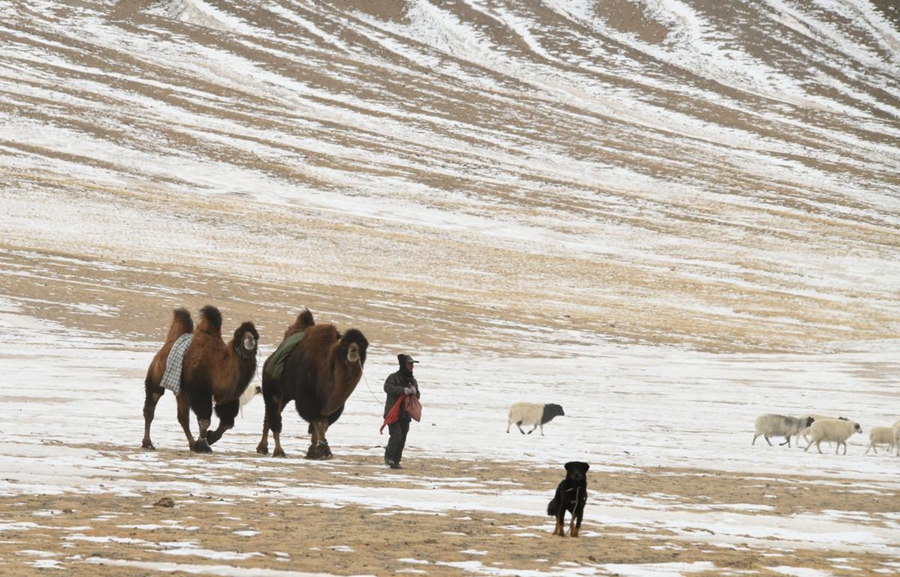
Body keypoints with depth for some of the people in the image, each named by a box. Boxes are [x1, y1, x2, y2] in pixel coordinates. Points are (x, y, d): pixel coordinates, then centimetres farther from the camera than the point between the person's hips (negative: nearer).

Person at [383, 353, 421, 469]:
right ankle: (388, 456, 2)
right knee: (396, 436, -17)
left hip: (405, 414, 6)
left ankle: (395, 462, 10)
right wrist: (403, 390, -31)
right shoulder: (393, 377, -5)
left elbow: (418, 396, 13)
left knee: (402, 439, 4)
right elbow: (388, 387, -24)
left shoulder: (412, 380, 15)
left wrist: (414, 391, -11)